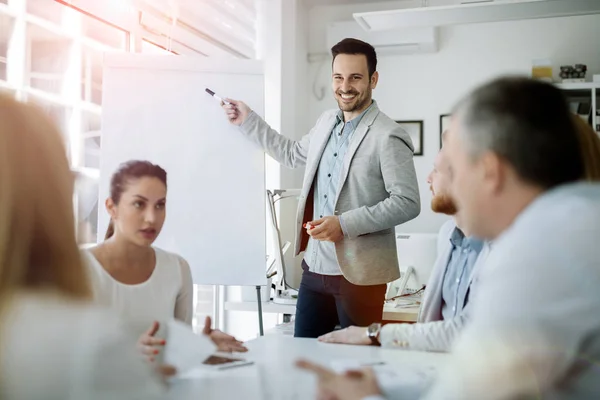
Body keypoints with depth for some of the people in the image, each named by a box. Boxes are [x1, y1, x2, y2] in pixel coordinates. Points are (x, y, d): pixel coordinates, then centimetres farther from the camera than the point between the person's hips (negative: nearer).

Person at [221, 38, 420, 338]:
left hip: (358, 275, -7)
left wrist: (345, 224, -21)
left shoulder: (388, 137, -14)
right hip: (314, 267, 7)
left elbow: (407, 203, -17)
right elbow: (294, 154, 27)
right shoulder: (327, 122, 10)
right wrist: (247, 120, 24)